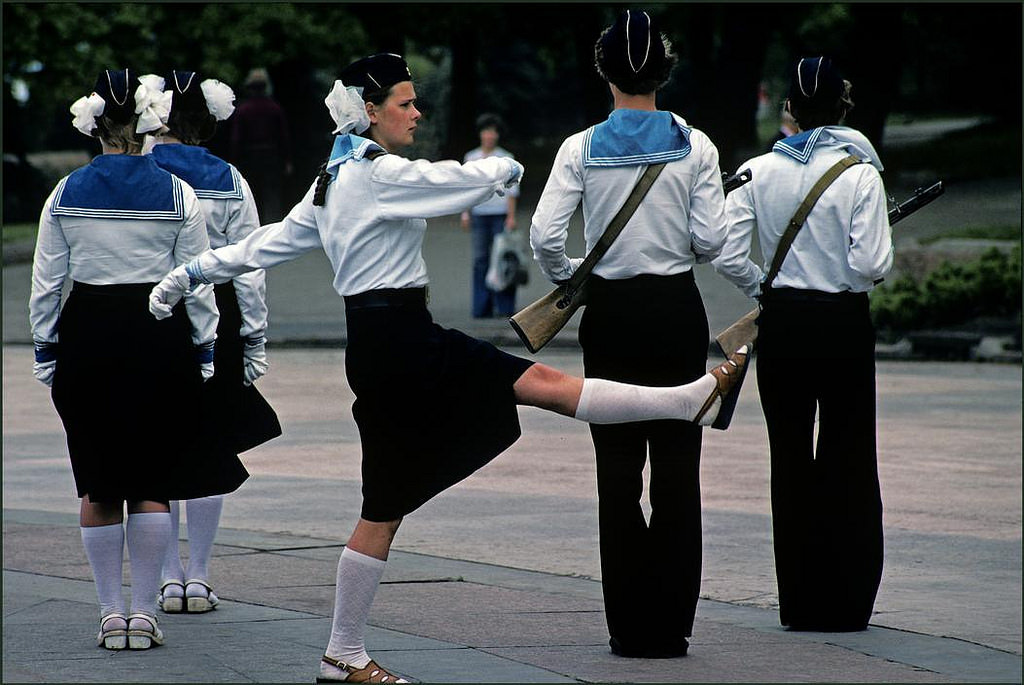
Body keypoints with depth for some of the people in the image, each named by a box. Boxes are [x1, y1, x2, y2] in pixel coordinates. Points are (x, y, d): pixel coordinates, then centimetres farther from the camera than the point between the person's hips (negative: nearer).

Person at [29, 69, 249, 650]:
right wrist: (204, 350, 8)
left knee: (98, 487, 8)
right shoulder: (177, 194, -3)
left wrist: (46, 350, 11)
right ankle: (145, 612, 2)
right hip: (158, 337, -1)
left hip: (86, 337, 1)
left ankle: (111, 614, 9)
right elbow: (197, 282, 0)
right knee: (152, 482, 5)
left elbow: (46, 282, 3)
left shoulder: (66, 194, 0)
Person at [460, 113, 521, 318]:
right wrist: (465, 213, 7)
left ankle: (505, 307, -3)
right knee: (480, 259, 0)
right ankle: (482, 308, 3)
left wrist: (511, 217, -5)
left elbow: (511, 190, 2)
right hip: (479, 214, 3)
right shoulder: (471, 158, 11)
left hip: (500, 214, -3)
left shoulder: (506, 159, 3)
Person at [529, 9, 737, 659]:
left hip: (611, 313, 0)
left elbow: (545, 238, -10)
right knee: (677, 465, 4)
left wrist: (568, 277, 9)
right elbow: (710, 240, -7)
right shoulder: (694, 146, -4)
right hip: (677, 309, 0)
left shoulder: (581, 149, -4)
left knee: (619, 465, 6)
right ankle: (673, 623, 3)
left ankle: (630, 624, 6)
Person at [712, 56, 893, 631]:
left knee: (790, 458, 10)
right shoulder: (859, 173, -10)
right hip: (844, 324, -3)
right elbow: (872, 264, -17)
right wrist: (861, 274, 5)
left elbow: (728, 257, -5)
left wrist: (764, 287, 12)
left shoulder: (760, 172, -1)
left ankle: (799, 601, 11)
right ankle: (845, 600, 5)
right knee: (848, 461, 6)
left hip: (781, 325, 3)